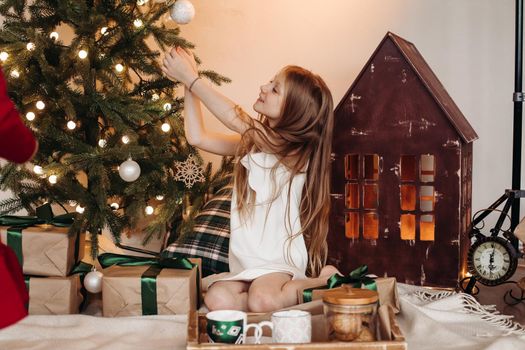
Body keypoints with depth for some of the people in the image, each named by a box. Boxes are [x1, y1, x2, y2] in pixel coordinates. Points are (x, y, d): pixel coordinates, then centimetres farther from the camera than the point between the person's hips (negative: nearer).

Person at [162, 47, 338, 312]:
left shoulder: (295, 150, -13)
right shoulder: (253, 143, 10)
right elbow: (197, 137, 7)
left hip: (280, 262, -5)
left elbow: (234, 119, -18)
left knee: (261, 299, -33)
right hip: (246, 265, 5)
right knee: (218, 299, -25)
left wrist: (190, 78, -9)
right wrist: (187, 82, 3)